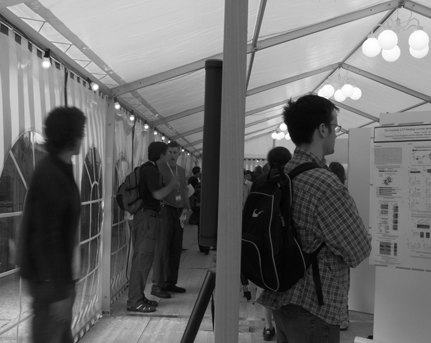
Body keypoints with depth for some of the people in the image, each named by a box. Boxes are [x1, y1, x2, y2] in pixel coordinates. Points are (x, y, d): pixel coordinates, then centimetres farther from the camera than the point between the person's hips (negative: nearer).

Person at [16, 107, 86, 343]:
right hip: (49, 276, -9)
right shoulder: (50, 175, -22)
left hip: (60, 270, 9)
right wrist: (58, 291, -22)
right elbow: (46, 237, -24)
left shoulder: (59, 169, 7)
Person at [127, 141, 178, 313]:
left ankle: (139, 296, 20)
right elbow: (158, 194, -20)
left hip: (147, 216, 10)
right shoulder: (150, 170, -14)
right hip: (147, 216, -10)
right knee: (142, 258, -7)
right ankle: (134, 301, -2)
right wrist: (172, 184, -5)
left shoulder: (148, 168, 16)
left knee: (144, 258, 13)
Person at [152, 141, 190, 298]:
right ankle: (157, 285, 2)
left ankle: (170, 282, 20)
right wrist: (160, 201, -20)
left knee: (176, 249, 10)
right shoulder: (159, 166, -3)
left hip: (179, 213, 7)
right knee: (162, 249, -5)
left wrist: (187, 208, 10)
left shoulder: (181, 170, 17)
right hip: (165, 211, -6)